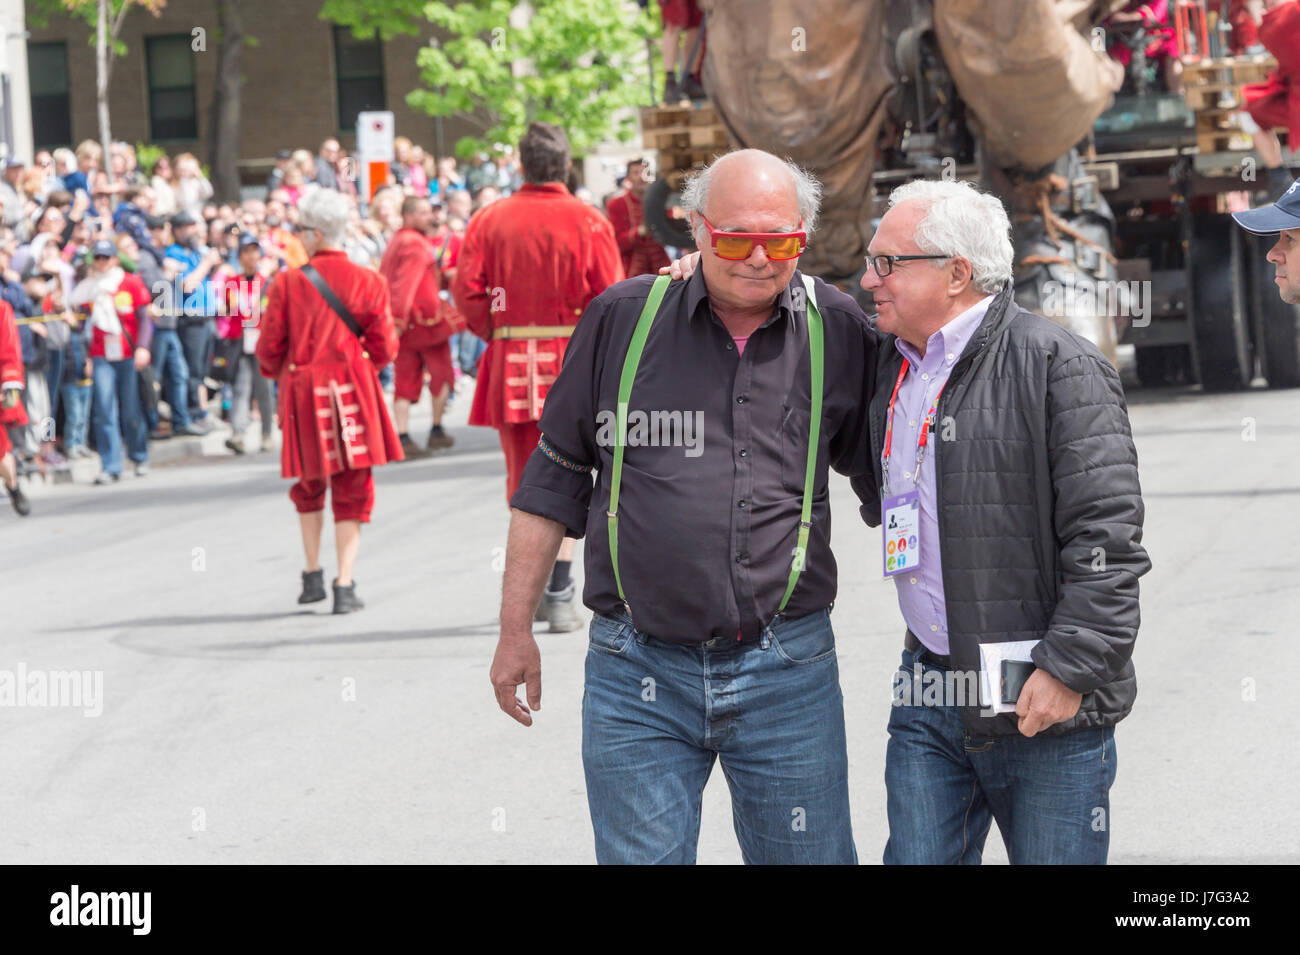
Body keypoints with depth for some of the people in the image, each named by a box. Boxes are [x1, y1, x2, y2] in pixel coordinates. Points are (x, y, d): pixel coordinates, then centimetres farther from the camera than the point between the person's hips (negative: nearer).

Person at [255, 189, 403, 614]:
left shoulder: (287, 283, -5)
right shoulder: (368, 282, -3)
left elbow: (270, 347, -2)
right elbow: (384, 347, -1)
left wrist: (277, 372, 21)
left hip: (303, 394, 0)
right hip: (354, 393, 0)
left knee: (310, 485, 18)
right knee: (352, 491, 4)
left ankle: (313, 575, 18)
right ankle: (345, 584, -3)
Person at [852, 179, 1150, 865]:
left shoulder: (1057, 366, -10)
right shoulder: (889, 364, 13)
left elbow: (1105, 534, -15)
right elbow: (881, 504, 32)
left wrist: (1070, 669, -18)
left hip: (1046, 704, -6)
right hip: (927, 691, 6)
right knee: (917, 859, 5)